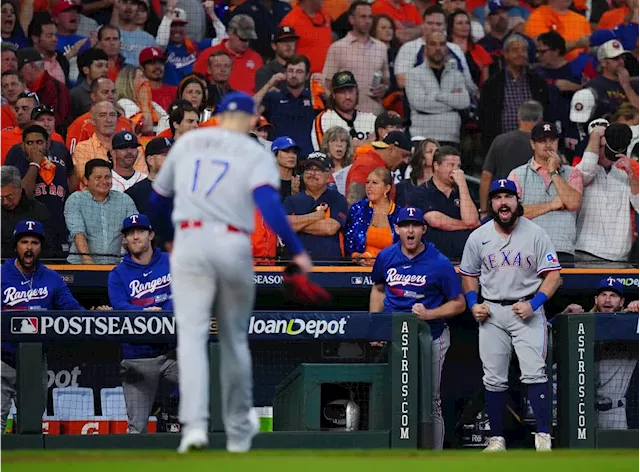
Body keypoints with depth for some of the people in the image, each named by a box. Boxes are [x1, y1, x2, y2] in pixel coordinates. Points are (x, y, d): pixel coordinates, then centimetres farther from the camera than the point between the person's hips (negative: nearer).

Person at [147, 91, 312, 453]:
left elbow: (157, 201, 25)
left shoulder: (187, 143, 16)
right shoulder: (257, 154, 6)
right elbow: (267, 202, -13)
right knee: (235, 339, 14)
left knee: (192, 333, -8)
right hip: (235, 247, -1)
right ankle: (239, 431, 23)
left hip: (190, 244, 1)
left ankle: (195, 424, -27)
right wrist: (297, 251, -14)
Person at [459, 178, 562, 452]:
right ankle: (497, 440, 10)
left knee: (534, 373, -15)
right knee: (494, 378, 3)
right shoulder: (479, 237, 6)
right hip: (491, 312, 3)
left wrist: (533, 304, -16)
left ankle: (543, 438, -16)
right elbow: (469, 275, 18)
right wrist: (473, 304, 1)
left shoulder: (535, 234, -3)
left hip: (528, 310, -3)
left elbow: (553, 275, -3)